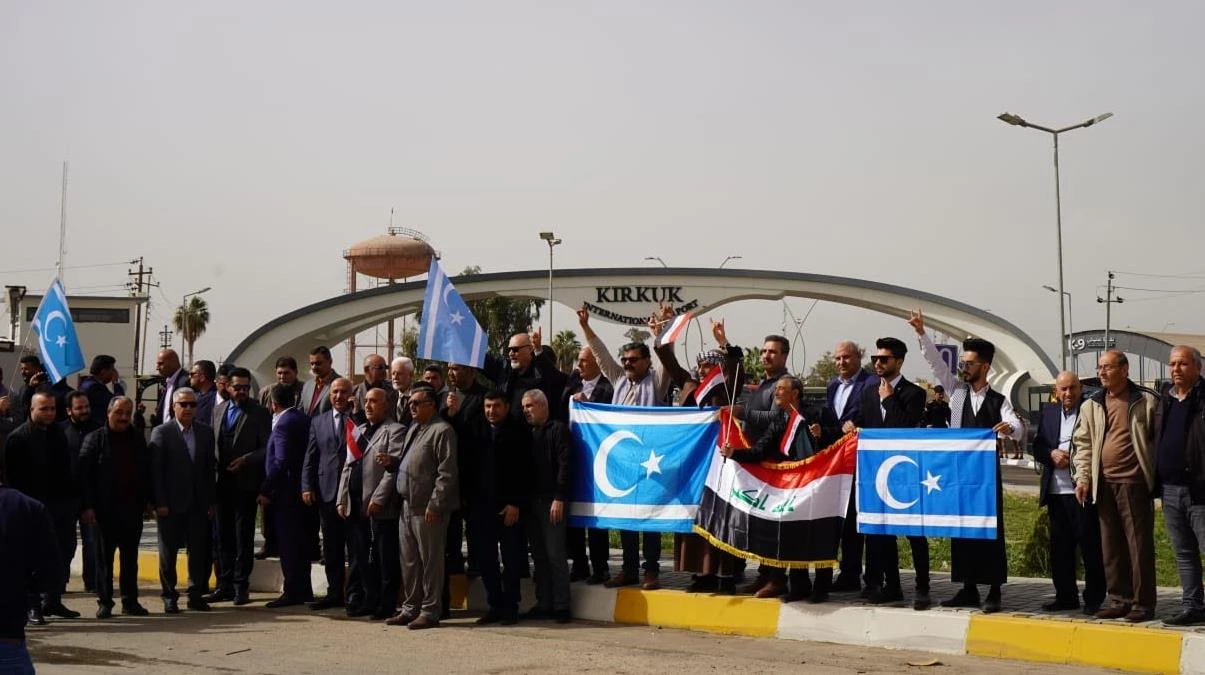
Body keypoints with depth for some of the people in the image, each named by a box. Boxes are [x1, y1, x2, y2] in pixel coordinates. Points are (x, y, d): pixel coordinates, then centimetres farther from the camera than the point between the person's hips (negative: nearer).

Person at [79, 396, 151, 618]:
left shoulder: (138, 440, 10)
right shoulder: (95, 439, -2)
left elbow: (147, 473, 12)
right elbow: (84, 474, -6)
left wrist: (147, 501, 5)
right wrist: (87, 506, -12)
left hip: (132, 509, 3)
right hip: (105, 509, -3)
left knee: (130, 556, 8)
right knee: (104, 556, 4)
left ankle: (130, 600, 15)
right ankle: (104, 602, 11)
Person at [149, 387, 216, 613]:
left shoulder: (205, 433, 9)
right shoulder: (161, 432, -3)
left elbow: (210, 469, 9)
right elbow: (155, 470, -7)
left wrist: (210, 502, 4)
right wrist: (159, 502, -12)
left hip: (198, 503, 3)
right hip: (171, 503, -3)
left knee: (199, 550, 5)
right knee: (168, 552, 4)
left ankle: (196, 594, 15)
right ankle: (170, 597, 13)